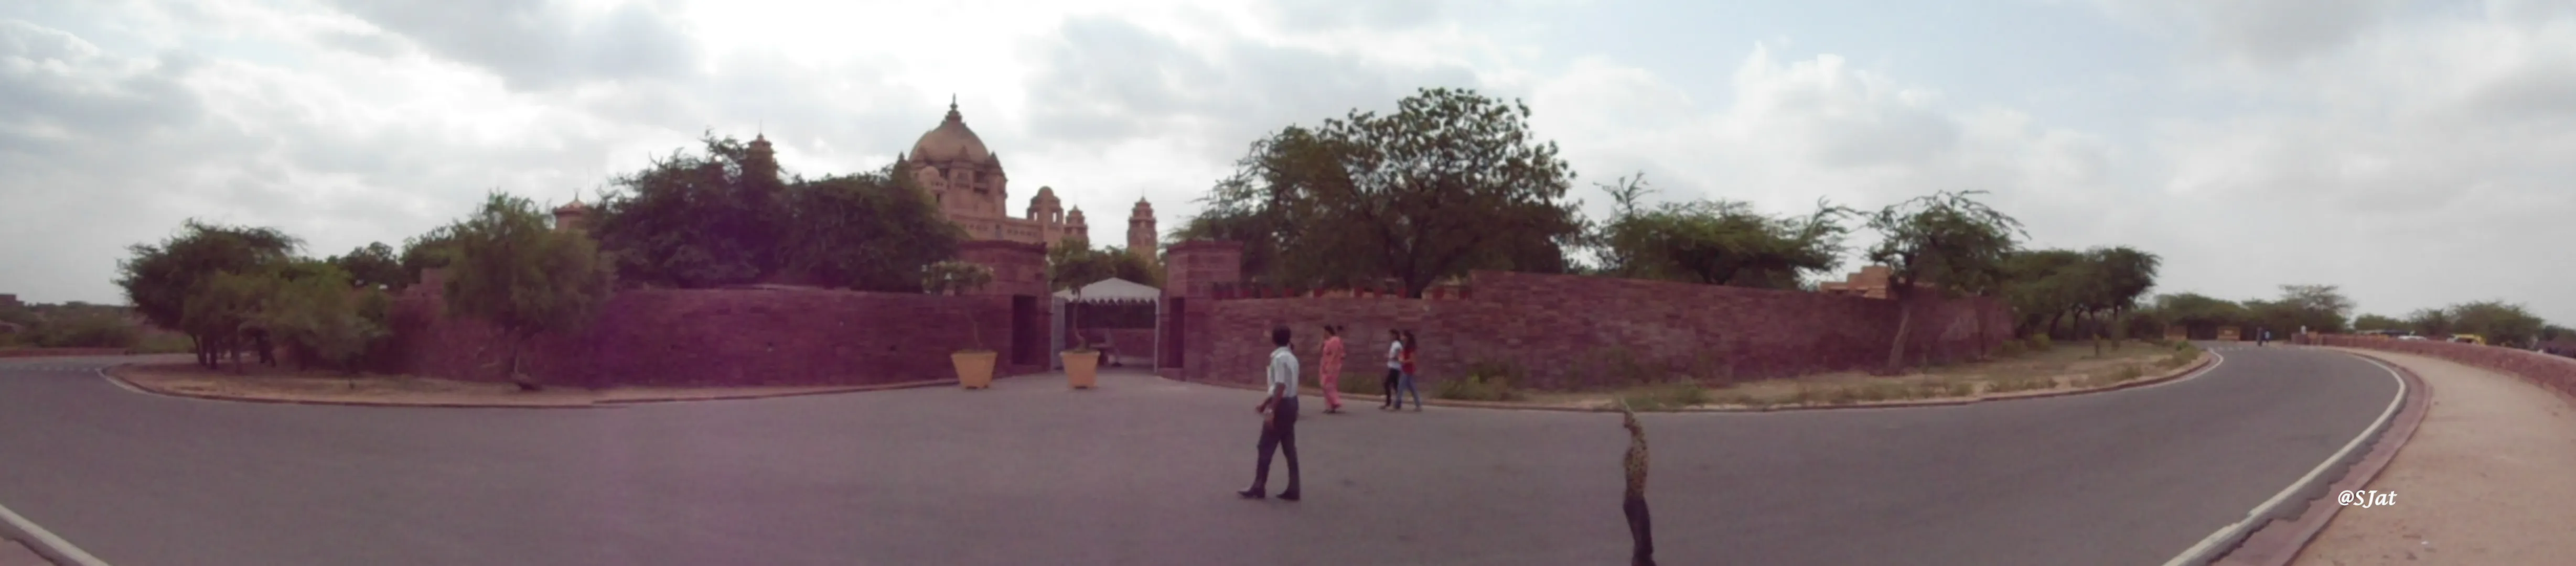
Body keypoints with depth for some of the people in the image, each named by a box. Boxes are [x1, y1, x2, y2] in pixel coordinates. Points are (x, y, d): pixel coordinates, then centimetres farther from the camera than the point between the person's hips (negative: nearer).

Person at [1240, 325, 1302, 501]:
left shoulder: (1279, 358, -17)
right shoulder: (1291, 357, 14)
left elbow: (1280, 387, -22)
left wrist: (1271, 411, -23)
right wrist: (1264, 404, 23)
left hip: (1282, 406, -9)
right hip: (1291, 404, 10)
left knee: (1266, 448, -1)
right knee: (1289, 449, 9)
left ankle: (1259, 489, 5)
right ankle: (1293, 490, 9)